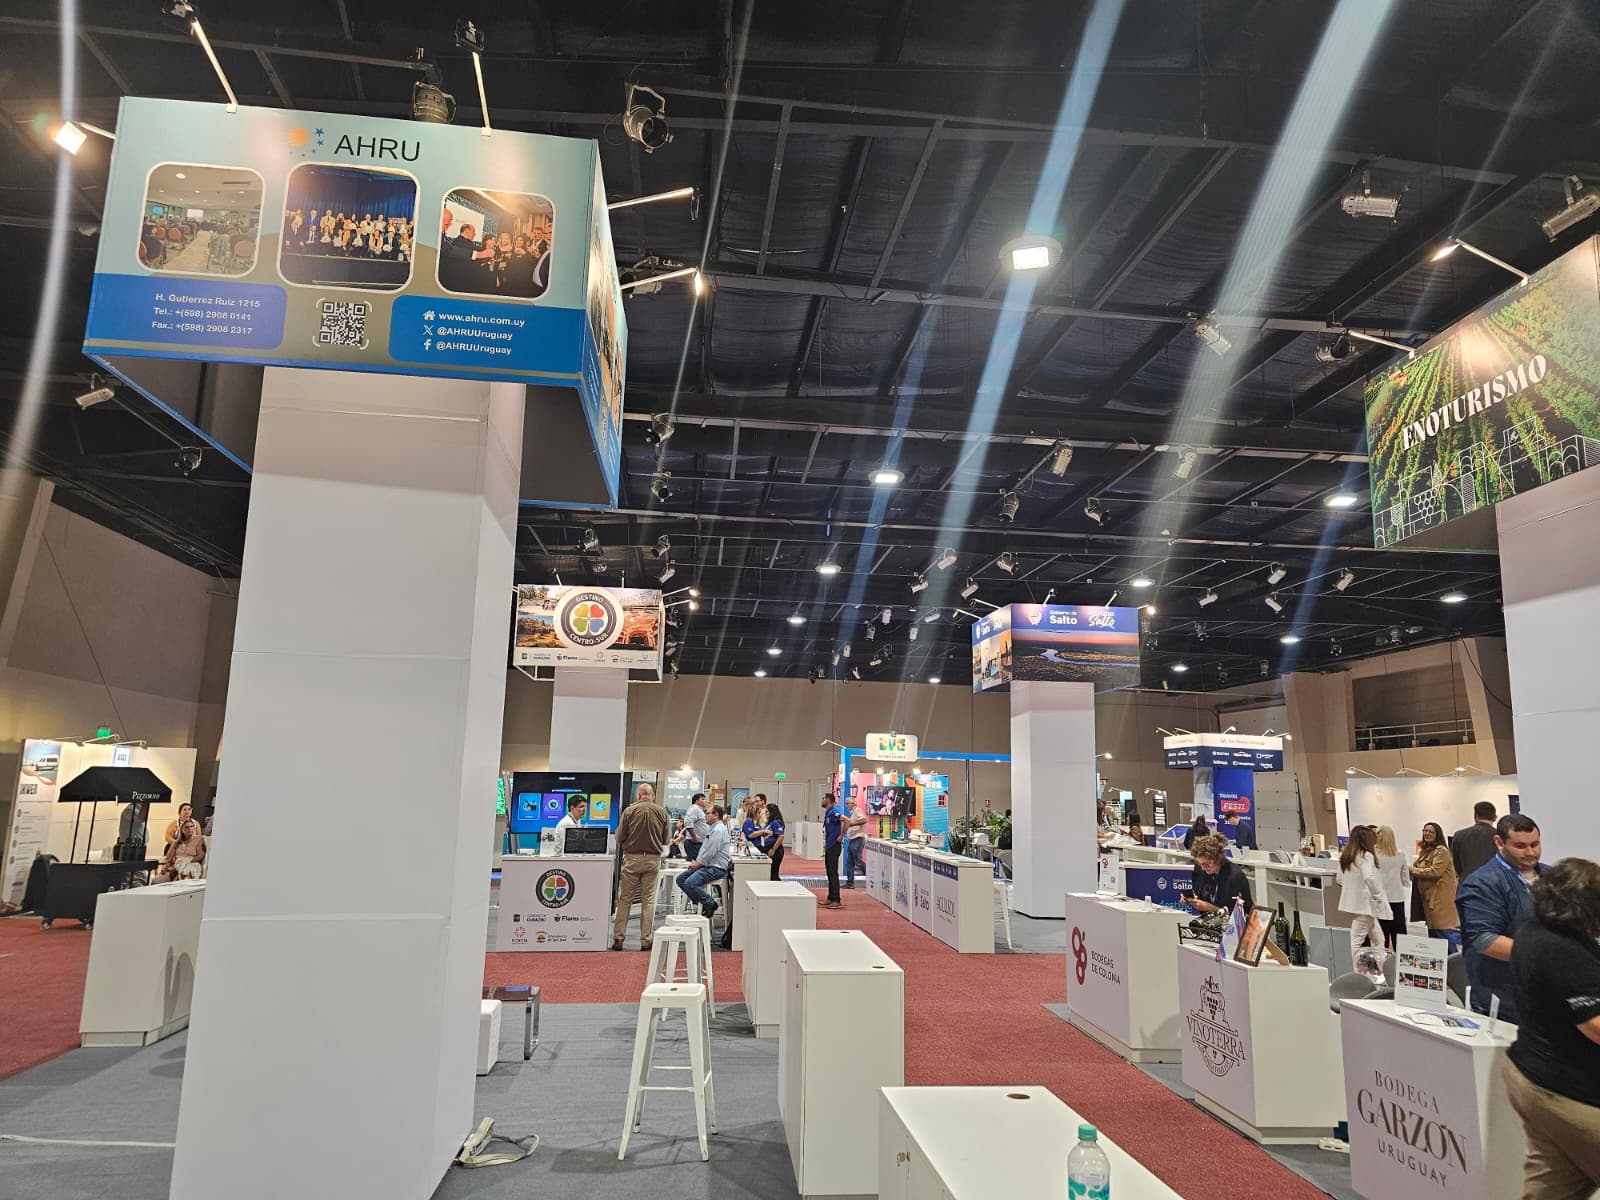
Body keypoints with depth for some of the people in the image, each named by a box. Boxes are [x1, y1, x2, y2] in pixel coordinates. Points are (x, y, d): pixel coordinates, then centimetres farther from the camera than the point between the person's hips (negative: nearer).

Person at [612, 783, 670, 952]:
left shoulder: (629, 810, -7)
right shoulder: (661, 811, -3)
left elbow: (619, 837, -3)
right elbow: (667, 838, 5)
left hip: (632, 857, -1)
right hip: (653, 859, 1)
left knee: (624, 899, 8)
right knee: (648, 900, 8)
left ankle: (618, 938, 8)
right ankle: (646, 940, 9)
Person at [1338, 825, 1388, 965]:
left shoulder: (1345, 856, 10)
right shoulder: (1366, 856, -15)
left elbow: (1340, 880, 16)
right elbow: (1369, 877, -29)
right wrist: (1379, 897, -18)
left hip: (1352, 901, 8)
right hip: (1365, 904, -8)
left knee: (1378, 939, 21)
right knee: (1356, 941, -4)